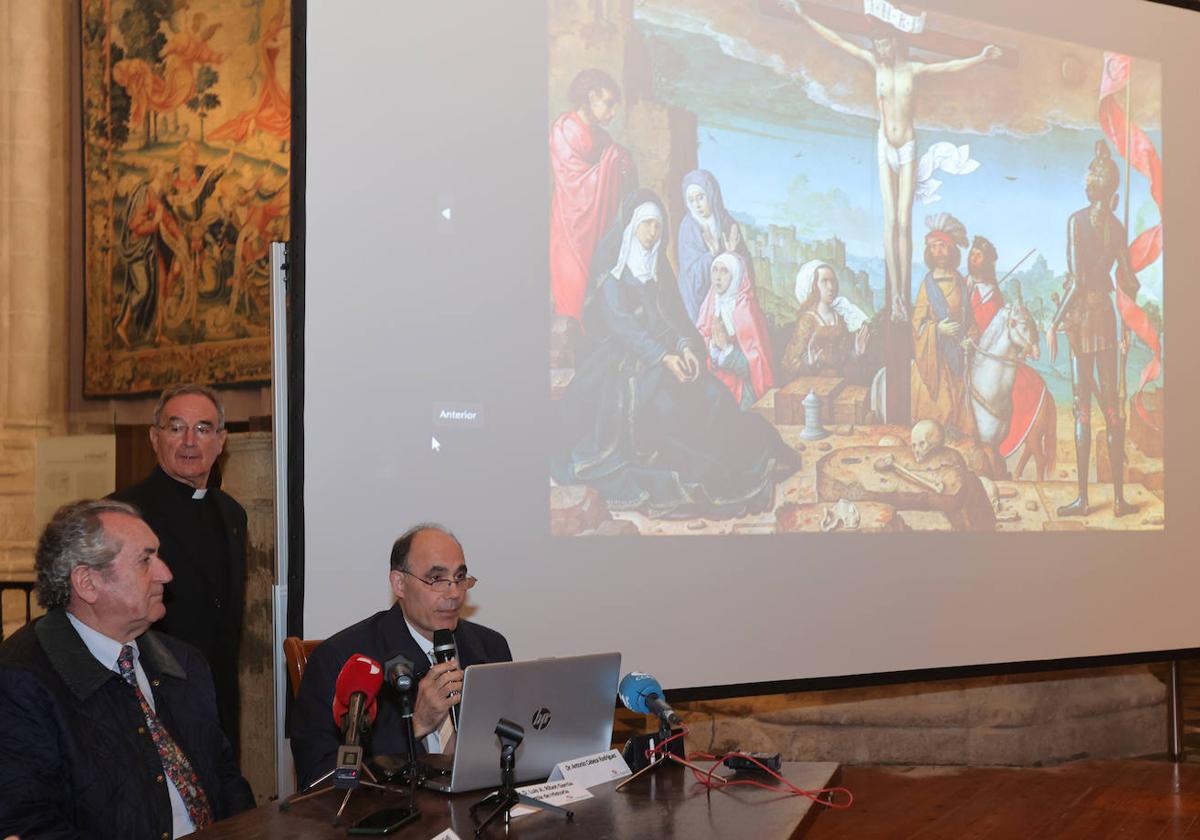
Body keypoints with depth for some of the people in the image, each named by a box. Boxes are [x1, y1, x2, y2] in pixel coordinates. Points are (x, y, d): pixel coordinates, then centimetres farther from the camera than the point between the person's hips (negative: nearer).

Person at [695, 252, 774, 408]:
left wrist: (727, 347, -20)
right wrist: (713, 345, -12)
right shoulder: (711, 305, 8)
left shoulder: (746, 309, -7)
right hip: (712, 383, 4)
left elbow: (755, 362, -9)